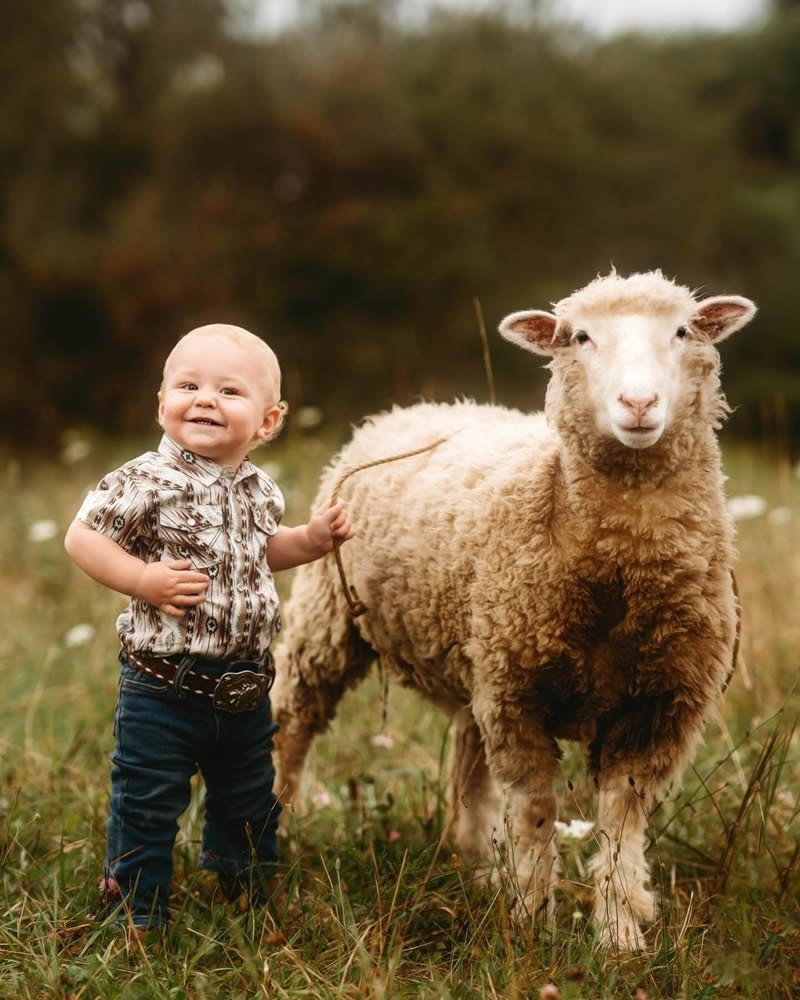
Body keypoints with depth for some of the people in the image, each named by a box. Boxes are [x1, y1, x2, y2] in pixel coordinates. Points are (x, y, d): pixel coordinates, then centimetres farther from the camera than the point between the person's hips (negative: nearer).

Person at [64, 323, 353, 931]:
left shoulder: (260, 490, 4)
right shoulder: (148, 482, -16)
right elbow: (82, 536, -14)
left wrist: (312, 539, 7)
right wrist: (142, 579, -25)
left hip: (245, 691, 6)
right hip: (163, 690, -6)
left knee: (250, 806, 22)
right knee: (146, 810, 5)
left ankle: (251, 899, 45)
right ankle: (140, 918, 24)